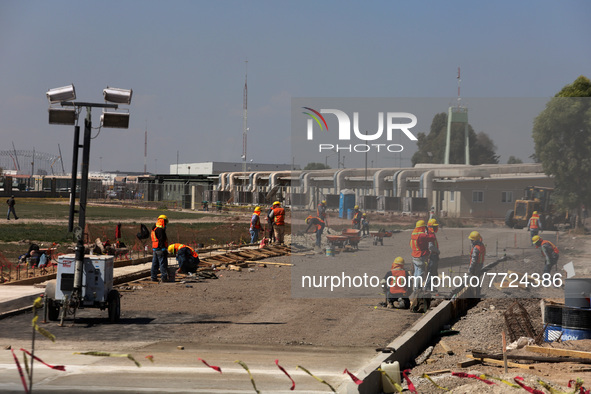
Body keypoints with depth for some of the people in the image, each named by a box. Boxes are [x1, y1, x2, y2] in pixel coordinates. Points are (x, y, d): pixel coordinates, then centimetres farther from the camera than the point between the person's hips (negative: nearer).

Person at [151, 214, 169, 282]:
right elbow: (161, 240, -20)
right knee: (163, 263, -5)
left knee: (155, 264, 12)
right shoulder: (160, 229, -15)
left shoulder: (154, 229, 17)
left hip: (154, 248, 10)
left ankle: (153, 277, 15)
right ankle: (164, 277, -5)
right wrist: (164, 249, -20)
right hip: (161, 249, -10)